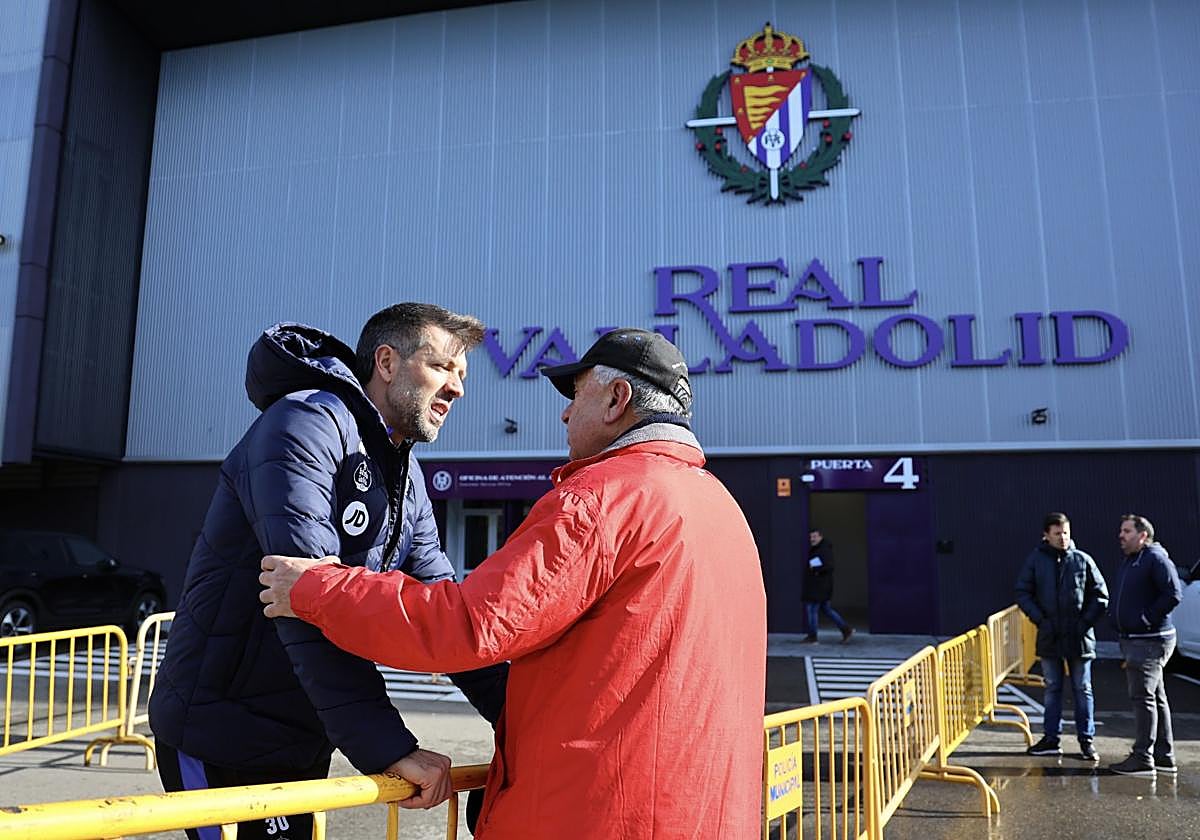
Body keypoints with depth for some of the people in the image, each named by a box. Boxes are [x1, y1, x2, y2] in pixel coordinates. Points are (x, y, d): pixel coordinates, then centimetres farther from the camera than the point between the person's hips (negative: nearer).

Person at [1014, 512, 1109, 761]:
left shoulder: (1083, 560, -3)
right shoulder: (1035, 560, -1)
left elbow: (1101, 595, 1)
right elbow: (1022, 593, 3)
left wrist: (1086, 621, -8)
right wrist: (1039, 618, -8)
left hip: (1079, 637, -1)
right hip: (1049, 637, 1)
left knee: (1082, 689, 7)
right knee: (1052, 688, 11)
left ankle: (1087, 740, 16)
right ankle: (1051, 738, 19)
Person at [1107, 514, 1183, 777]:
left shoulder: (1156, 558, -14)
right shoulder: (1129, 561, 16)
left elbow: (1174, 594, -22)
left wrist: (1147, 618, -18)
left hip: (1150, 641, -10)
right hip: (1132, 639, 10)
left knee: (1143, 697, -7)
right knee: (1155, 698, 15)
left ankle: (1143, 758, -1)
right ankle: (1164, 756, 24)